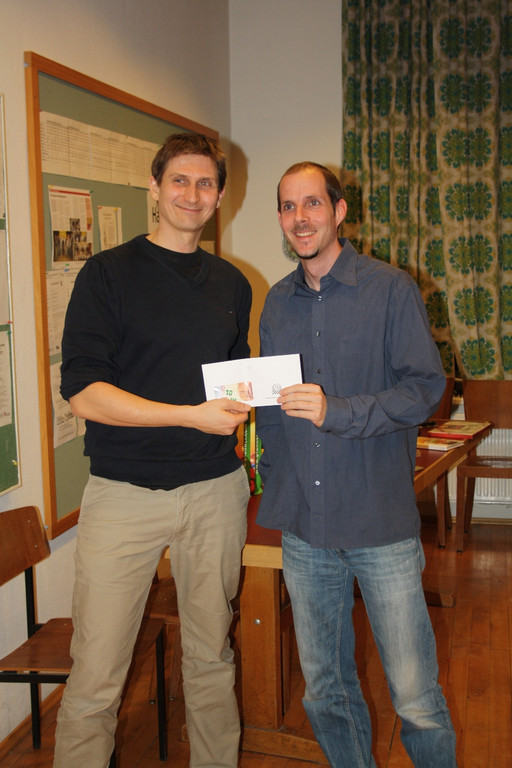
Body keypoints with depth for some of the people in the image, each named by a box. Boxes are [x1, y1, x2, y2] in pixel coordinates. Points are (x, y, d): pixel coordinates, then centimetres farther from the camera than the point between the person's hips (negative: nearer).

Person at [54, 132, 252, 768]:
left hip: (215, 489, 4)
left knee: (211, 656, 15)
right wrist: (192, 414, -18)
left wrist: (247, 401, 6)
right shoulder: (108, 273, -2)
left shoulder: (232, 284, 13)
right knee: (95, 679, -1)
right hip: (124, 493, -4)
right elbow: (83, 392, -11)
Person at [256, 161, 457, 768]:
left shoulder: (391, 289, -3)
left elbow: (425, 387, -9)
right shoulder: (277, 303, 11)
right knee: (325, 693, 16)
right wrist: (273, 486, 13)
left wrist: (337, 412, -20)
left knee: (416, 700, 1)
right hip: (304, 529, 5)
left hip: (382, 524, -4)